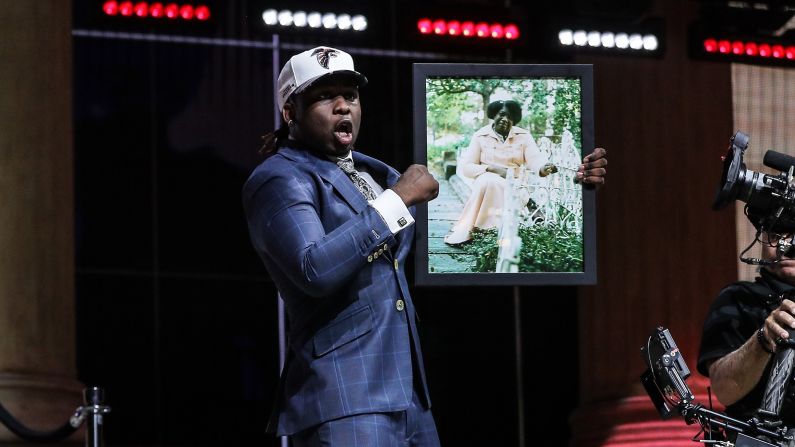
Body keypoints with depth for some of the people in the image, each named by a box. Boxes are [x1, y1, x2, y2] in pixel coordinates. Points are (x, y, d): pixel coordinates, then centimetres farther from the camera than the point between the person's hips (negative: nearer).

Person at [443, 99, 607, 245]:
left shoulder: (523, 136, 8)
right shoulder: (481, 136, 4)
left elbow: (535, 160, -6)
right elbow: (466, 167, -1)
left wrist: (544, 168, -31)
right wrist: (493, 169, -16)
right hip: (488, 186, -1)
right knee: (489, 181, -38)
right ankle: (463, 228, -36)